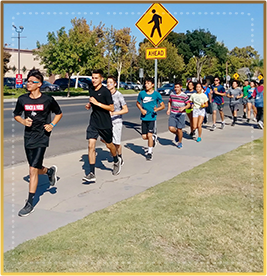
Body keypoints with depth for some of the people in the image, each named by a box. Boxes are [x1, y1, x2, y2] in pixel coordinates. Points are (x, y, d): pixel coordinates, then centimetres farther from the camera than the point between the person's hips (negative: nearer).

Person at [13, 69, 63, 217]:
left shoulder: (48, 99, -6)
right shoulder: (22, 99, 1)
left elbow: (59, 113, 9)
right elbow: (16, 115, 15)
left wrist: (52, 124, -7)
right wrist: (23, 121, -6)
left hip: (42, 137, -4)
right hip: (28, 137, 4)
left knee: (33, 169, -10)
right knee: (35, 169, 14)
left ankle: (30, 204, -1)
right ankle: (50, 171, 50)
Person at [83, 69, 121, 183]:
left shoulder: (106, 91, -13)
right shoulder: (91, 90, 7)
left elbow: (111, 108, -15)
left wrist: (97, 103, -22)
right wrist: (89, 105, 4)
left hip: (105, 123, -5)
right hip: (93, 123, 5)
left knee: (109, 145, 13)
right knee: (91, 145, -7)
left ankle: (117, 161, 44)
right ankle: (92, 174, -6)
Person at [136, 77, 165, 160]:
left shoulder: (156, 94, -4)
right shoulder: (142, 93, 2)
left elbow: (163, 105, 2)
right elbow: (138, 103, 16)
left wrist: (157, 109, -19)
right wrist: (141, 110, -3)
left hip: (152, 117, -3)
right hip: (144, 117, 3)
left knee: (149, 135, -8)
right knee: (144, 136, 2)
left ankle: (150, 152, 8)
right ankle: (153, 138, 36)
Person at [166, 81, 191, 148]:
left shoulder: (184, 96, -7)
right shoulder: (172, 95, 5)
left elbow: (188, 104, -3)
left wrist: (183, 108, -22)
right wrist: (169, 109, 7)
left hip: (181, 114, -3)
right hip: (172, 114, 3)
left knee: (179, 129, 1)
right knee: (171, 128, -9)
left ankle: (180, 142, 23)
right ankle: (177, 134, 25)